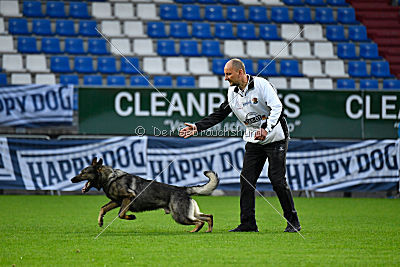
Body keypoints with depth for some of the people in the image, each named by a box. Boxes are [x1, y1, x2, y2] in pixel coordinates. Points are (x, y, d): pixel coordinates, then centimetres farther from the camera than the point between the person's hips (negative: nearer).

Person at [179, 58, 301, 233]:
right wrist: (197, 127, -1)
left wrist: (266, 129, -32)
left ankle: (293, 222, 1)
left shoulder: (261, 84, -14)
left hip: (275, 137, -6)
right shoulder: (232, 93, 5)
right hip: (254, 140, 6)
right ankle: (248, 224, 3)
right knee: (246, 179, -2)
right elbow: (219, 115, 8)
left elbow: (277, 107, -20)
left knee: (277, 180, -10)